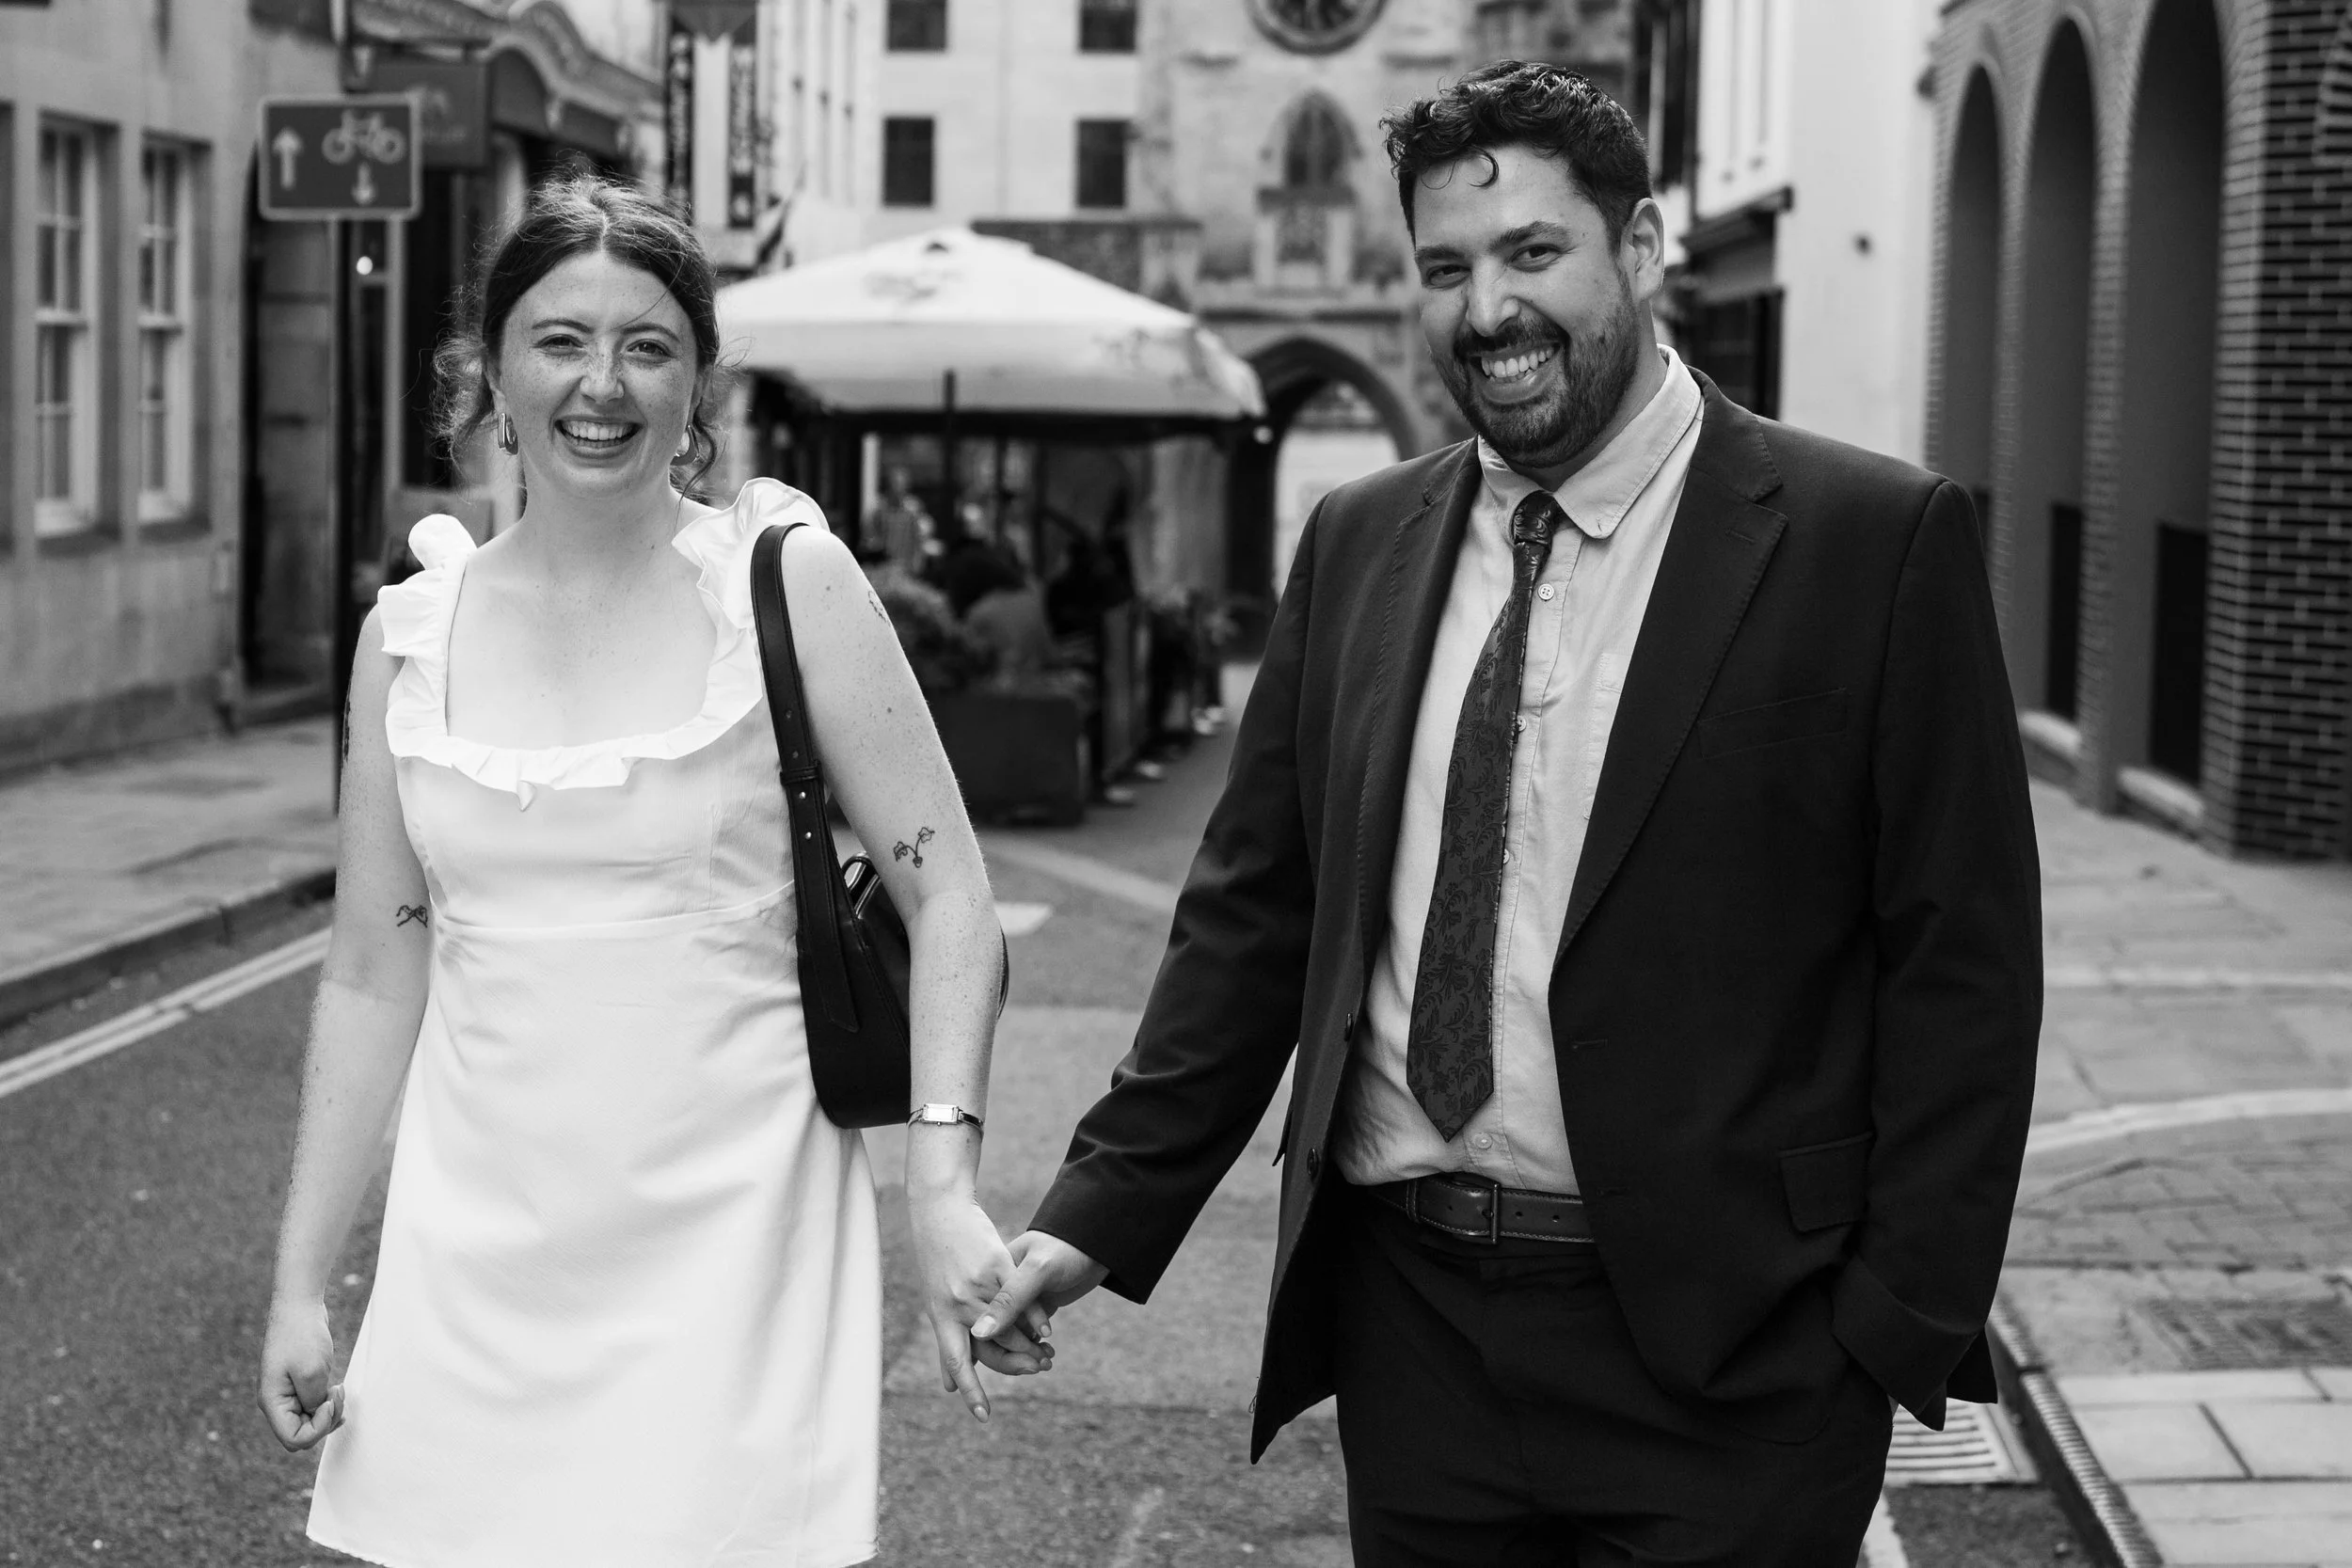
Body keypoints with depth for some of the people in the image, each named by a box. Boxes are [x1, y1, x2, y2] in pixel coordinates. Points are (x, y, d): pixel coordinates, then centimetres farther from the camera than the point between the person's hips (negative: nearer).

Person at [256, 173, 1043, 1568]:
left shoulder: (788, 586, -4)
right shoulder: (412, 631, 5)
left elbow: (948, 895, -4)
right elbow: (374, 975, 10)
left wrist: (946, 1179, -16)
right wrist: (302, 1281, 8)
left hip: (728, 1232, -3)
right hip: (478, 1246, 3)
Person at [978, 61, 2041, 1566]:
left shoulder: (1873, 540, -6)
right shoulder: (1358, 542, 8)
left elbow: (1960, 963, -7)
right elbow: (1255, 908, 10)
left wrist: (1909, 1324, -11)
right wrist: (1105, 1209, 4)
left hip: (1720, 1347, -4)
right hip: (1407, 1316, 4)